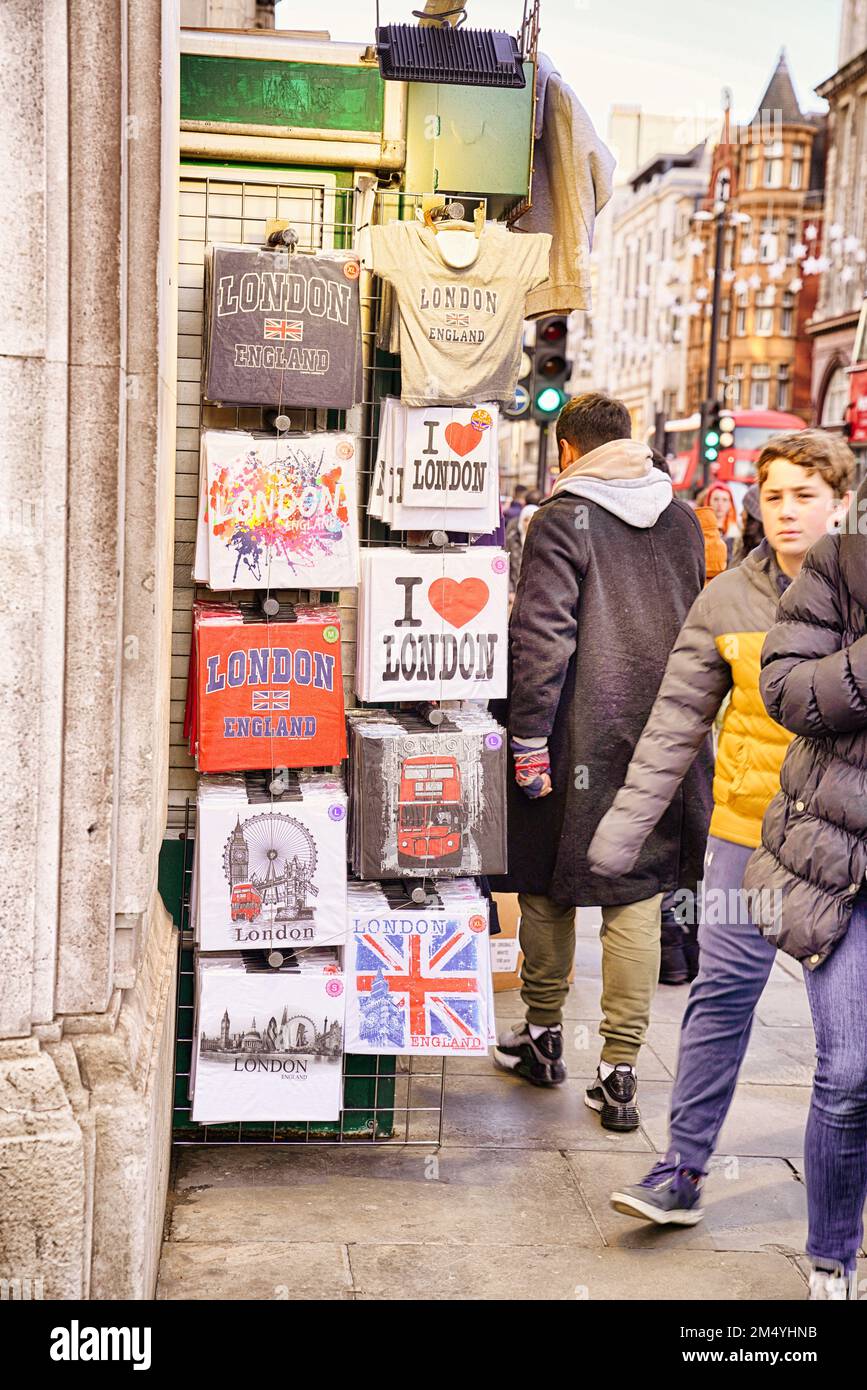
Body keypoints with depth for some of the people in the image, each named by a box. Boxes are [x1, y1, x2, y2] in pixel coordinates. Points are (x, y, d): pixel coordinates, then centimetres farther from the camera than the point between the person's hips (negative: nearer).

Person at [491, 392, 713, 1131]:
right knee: (636, 899, 6)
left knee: (549, 885, 14)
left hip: (580, 737, -4)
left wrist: (529, 739, -13)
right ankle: (619, 1072, 7)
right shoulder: (682, 519, 10)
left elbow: (540, 637, -16)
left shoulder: (563, 519, -8)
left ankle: (543, 1036, 28)